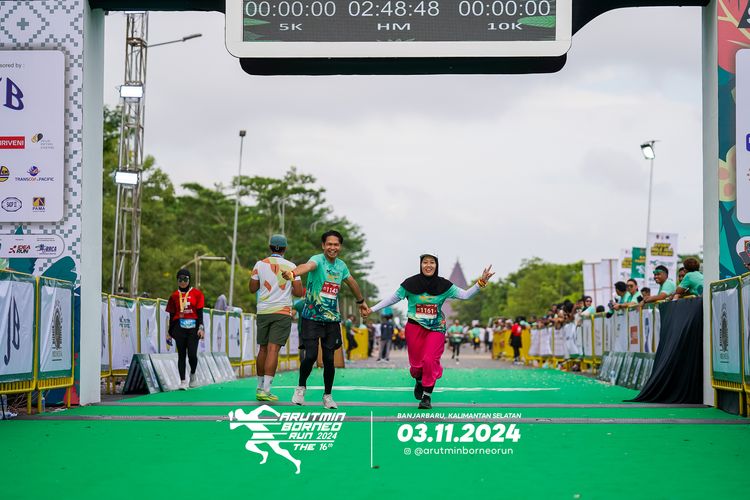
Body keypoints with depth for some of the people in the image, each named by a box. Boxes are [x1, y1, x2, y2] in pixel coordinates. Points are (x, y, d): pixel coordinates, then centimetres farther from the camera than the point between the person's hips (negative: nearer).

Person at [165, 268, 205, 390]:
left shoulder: (197, 293, 5)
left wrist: (201, 327, -9)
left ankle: (193, 374, 17)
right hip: (179, 328, 2)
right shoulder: (174, 296, 10)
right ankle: (183, 381, 5)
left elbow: (200, 312, 2)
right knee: (181, 355, 1)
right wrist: (169, 333, 12)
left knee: (192, 354, -10)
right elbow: (171, 315, 13)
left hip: (193, 327, -2)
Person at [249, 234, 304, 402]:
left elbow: (252, 289, 9)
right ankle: (265, 390, -14)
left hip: (263, 311, 2)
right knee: (273, 350, -7)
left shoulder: (260, 265, 2)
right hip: (282, 312, -2)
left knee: (263, 349, 14)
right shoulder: (290, 266, -1)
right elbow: (299, 292, -2)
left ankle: (260, 386, 21)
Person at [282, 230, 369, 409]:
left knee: (329, 359, 2)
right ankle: (301, 387, 16)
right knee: (311, 356, -11)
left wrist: (361, 302, 42)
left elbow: (352, 282, 28)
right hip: (312, 318, -4)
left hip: (332, 319, 4)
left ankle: (327, 395, 19)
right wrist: (294, 273, -60)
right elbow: (308, 266, -38)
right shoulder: (318, 260, -12)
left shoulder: (341, 265, 7)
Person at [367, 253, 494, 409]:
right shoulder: (411, 283, -5)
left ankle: (427, 396, -2)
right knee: (416, 362, 2)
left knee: (430, 360, -17)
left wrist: (481, 282, -13)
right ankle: (419, 382, 38)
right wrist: (372, 309, 3)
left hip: (436, 328, 0)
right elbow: (393, 298, 4)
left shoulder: (443, 285, -3)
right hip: (415, 327, 0)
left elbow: (465, 295, -1)